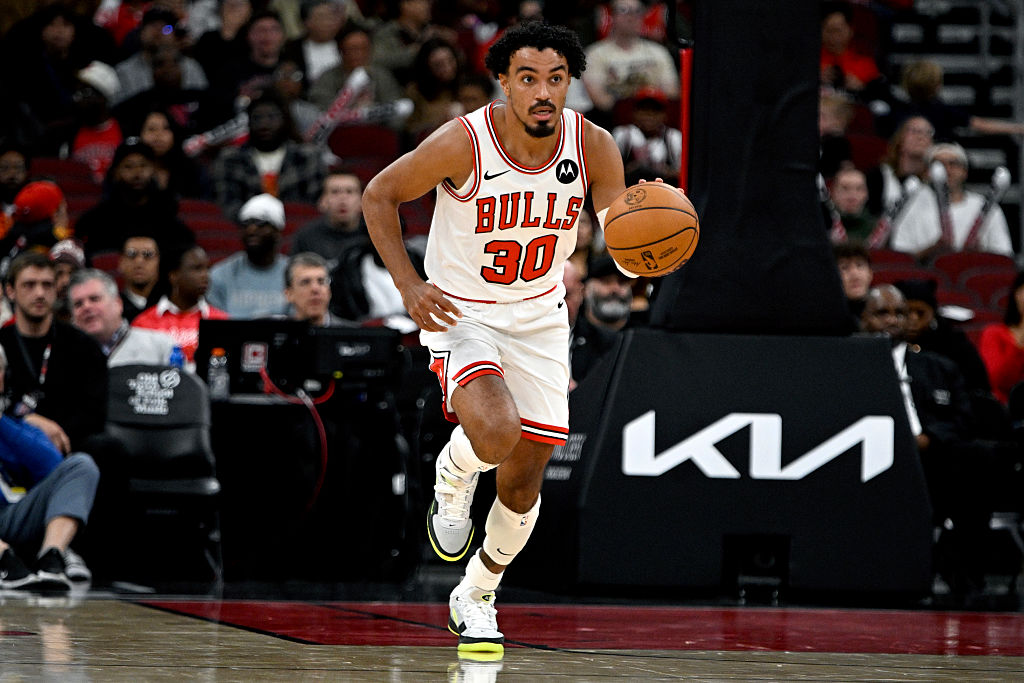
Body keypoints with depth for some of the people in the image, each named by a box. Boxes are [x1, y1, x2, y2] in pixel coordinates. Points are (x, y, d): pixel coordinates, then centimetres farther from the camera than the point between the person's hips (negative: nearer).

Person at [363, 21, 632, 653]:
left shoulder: (594, 147, -15)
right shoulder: (463, 143, -23)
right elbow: (380, 194, -8)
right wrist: (409, 285, -17)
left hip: (540, 316, 4)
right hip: (460, 313, -4)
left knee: (523, 483, 8)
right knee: (495, 433, -32)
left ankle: (476, 597, 34)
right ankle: (453, 476, 4)